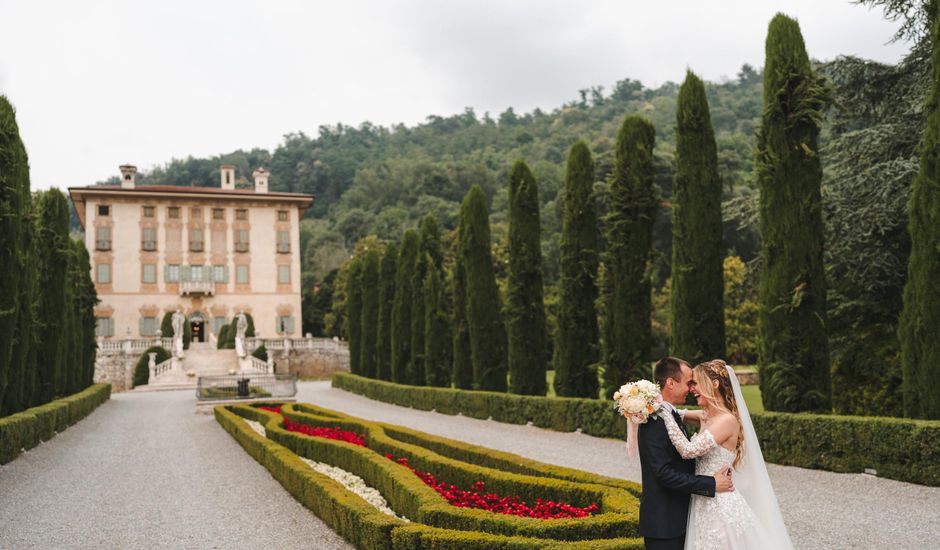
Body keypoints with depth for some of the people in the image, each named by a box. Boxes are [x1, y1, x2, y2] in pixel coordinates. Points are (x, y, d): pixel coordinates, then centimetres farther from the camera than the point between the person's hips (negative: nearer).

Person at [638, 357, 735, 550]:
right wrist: (711, 484, -19)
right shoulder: (653, 421, -20)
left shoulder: (672, 416, 11)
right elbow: (665, 474, -24)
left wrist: (715, 471, -1)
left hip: (677, 517, 9)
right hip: (663, 522, -9)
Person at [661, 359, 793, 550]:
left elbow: (688, 450, -24)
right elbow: (679, 416, 25)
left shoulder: (728, 420, -17)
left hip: (721, 507, -8)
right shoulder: (705, 417, 7)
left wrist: (664, 411, -22)